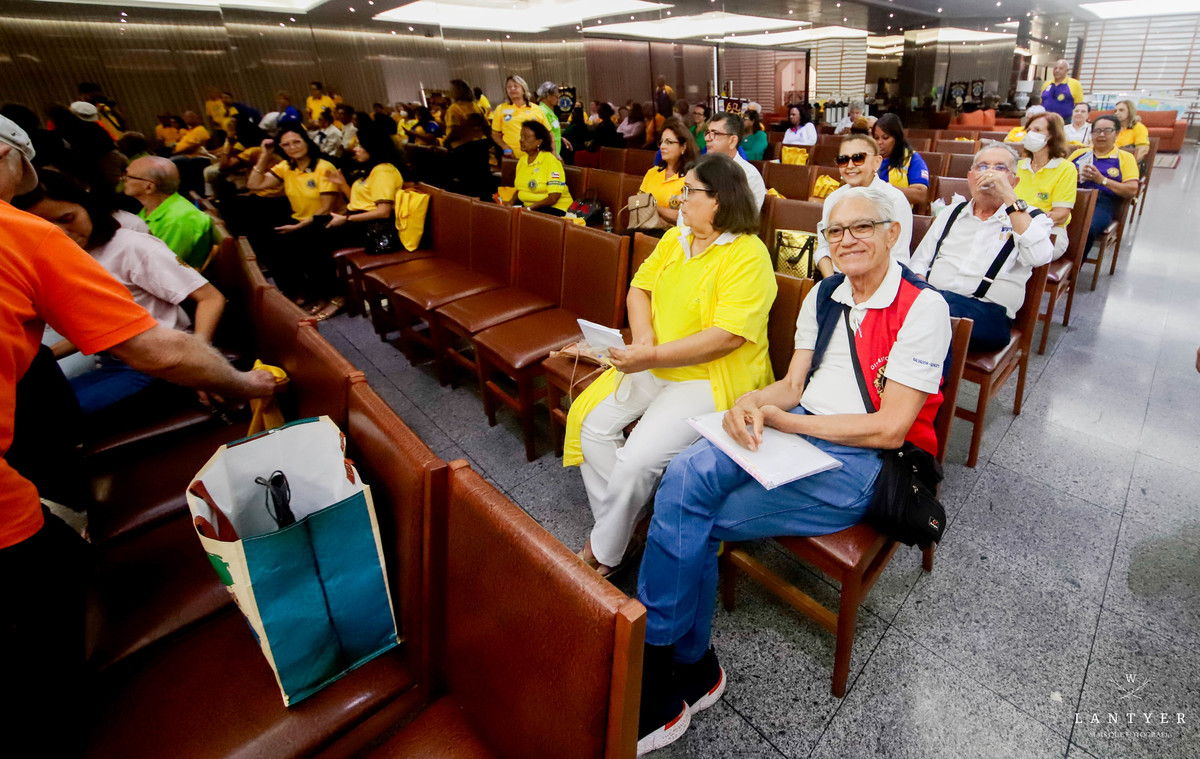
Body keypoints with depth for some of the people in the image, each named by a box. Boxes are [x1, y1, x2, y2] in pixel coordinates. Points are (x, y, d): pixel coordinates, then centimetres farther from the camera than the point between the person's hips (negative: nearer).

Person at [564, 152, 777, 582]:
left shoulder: (748, 255, -15)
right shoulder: (676, 237, 10)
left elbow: (729, 336, -24)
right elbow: (640, 288, 10)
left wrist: (653, 357, -28)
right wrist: (643, 338, -11)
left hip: (712, 378, -8)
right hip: (655, 367, 8)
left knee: (638, 459, -22)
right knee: (590, 421, -4)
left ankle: (604, 553, 5)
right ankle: (618, 530, 9)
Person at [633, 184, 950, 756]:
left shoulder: (923, 308, -7)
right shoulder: (823, 297, 13)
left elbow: (889, 429, -14)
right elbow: (792, 385, 11)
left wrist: (781, 419, -16)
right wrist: (753, 402, -13)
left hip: (862, 464, -6)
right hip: (794, 430, 6)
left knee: (689, 522, -19)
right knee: (686, 475, -23)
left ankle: (662, 667, 2)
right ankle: (689, 668, -11)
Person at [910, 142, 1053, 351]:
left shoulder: (1030, 218, 14)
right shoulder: (951, 213, 26)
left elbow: (1040, 256, -9)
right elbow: (919, 261, 21)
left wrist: (1008, 196, -9)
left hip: (988, 312, -3)